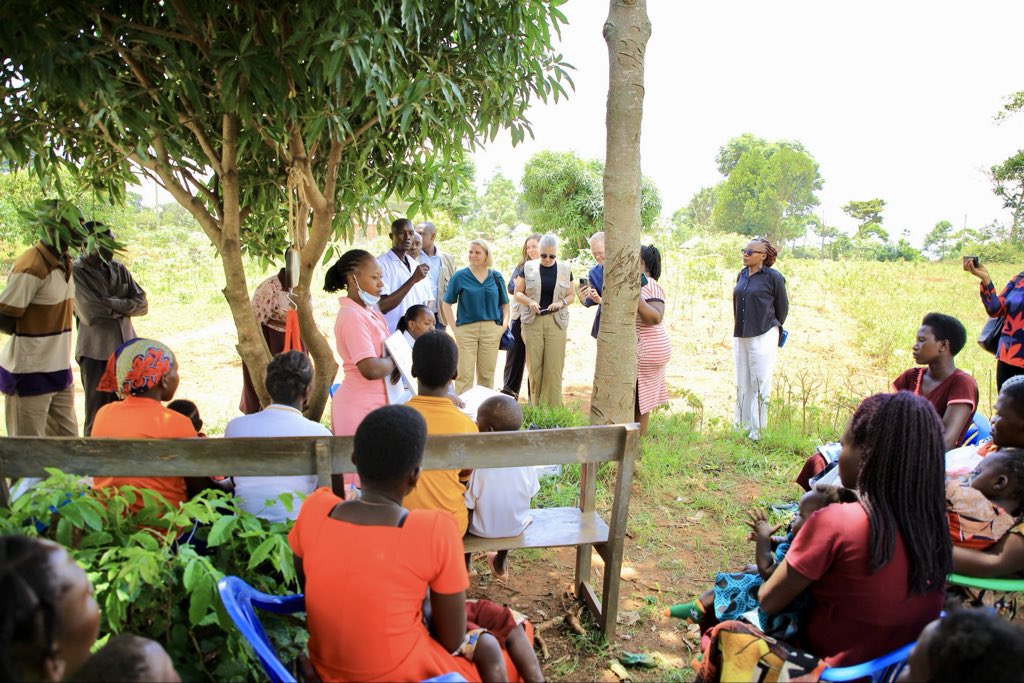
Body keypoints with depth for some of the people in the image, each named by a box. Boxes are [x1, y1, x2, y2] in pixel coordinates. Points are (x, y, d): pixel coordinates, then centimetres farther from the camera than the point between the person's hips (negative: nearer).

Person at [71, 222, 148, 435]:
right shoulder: (76, 272, -10)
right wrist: (123, 306, -6)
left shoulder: (118, 269, 8)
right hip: (97, 354, -5)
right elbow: (91, 314, -19)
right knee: (98, 417, 4)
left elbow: (142, 304, 3)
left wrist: (111, 304, -11)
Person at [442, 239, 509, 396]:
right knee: (465, 375, -2)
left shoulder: (496, 277, 7)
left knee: (487, 374, 9)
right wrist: (454, 328, -4)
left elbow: (505, 304, 14)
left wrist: (504, 324, 1)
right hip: (466, 330, -2)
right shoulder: (460, 276, 0)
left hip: (491, 330, 2)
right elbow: (446, 303, 3)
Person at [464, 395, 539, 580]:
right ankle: (500, 564, 48)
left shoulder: (478, 464, -29)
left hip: (484, 530, -3)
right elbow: (531, 493, -5)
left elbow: (468, 505, -20)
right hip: (517, 527, 3)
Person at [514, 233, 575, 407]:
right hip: (532, 321, 0)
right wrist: (529, 301, -13)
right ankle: (536, 405, 12)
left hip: (556, 322, 0)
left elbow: (572, 294, 12)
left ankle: (552, 407, 5)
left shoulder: (564, 269, 7)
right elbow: (518, 293, 6)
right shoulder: (529, 267, 4)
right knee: (534, 365, 2)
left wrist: (562, 302, -9)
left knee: (554, 366, -2)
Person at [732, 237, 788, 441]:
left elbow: (782, 307, 1)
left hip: (763, 337, -6)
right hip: (740, 337, 6)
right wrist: (740, 329, 16)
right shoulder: (742, 275, 9)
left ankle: (758, 431, 6)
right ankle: (743, 426, 24)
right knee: (742, 384, 13)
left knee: (760, 384, -1)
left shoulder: (773, 277, -8)